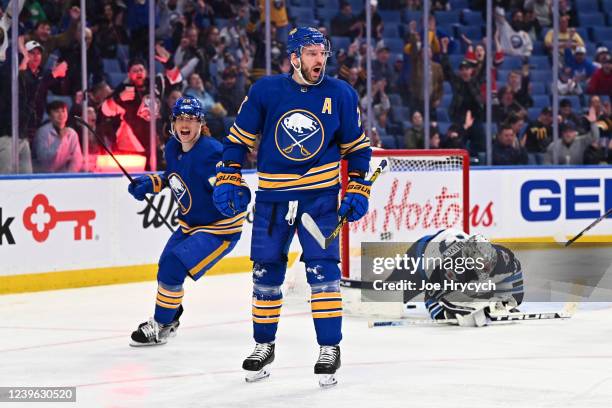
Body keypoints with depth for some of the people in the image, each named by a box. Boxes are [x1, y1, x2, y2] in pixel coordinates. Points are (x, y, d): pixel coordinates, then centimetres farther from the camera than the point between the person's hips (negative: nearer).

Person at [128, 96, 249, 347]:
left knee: (172, 268, -16)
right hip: (190, 224, 9)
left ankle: (160, 327, 4)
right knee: (166, 267, 18)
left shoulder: (210, 153, -30)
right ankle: (170, 319, 46)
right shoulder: (173, 148, -4)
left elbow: (241, 192, -32)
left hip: (219, 229, -9)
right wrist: (150, 184, 3)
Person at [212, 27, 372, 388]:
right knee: (266, 272, 6)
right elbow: (240, 138, 4)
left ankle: (330, 349, -1)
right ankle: (264, 346, 23)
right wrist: (228, 180, -2)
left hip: (320, 196, -1)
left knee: (323, 270, -9)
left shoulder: (341, 94, -3)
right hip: (272, 196, 1)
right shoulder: (266, 91, -5)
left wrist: (358, 189, 0)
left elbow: (357, 145, 6)